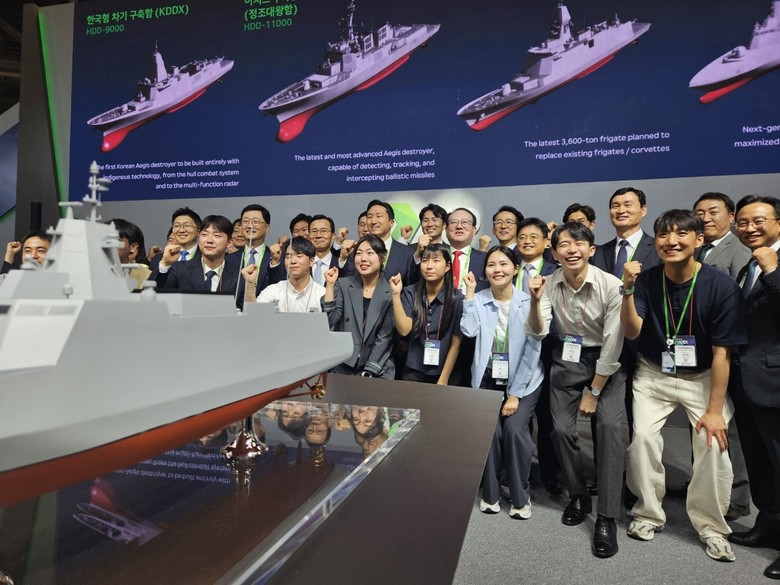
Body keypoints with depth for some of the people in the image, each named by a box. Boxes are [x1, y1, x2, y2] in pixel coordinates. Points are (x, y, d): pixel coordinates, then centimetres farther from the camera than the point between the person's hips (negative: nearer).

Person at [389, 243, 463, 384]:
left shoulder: (457, 298, -10)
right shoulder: (410, 293, -5)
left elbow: (456, 344, -8)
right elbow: (404, 330, -16)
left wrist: (443, 380, -9)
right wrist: (396, 294, -22)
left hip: (442, 373, -1)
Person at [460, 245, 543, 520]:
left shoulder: (528, 302, -8)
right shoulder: (479, 300, -2)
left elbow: (532, 350, -9)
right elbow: (468, 331, -20)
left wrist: (515, 394, -11)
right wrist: (470, 292, -16)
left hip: (522, 381, -1)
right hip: (487, 379, 1)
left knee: (514, 429, -18)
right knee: (490, 431, -15)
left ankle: (521, 497, 7)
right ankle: (490, 493, 11)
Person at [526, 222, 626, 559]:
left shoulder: (610, 285, -19)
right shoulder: (549, 283, -11)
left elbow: (613, 344, -15)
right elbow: (537, 334, -13)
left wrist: (593, 392, -10)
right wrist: (536, 301, -31)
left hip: (606, 362, -2)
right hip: (567, 360, 3)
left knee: (609, 427, -19)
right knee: (562, 430, -3)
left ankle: (607, 518, -8)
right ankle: (578, 497, 22)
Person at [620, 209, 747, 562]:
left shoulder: (721, 287, -16)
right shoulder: (646, 280, -12)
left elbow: (722, 351, -13)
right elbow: (632, 332, -19)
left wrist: (715, 410, -11)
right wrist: (628, 290, -34)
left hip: (703, 377, -1)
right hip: (653, 375, 1)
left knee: (714, 442, -16)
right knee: (643, 436, -13)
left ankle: (711, 525, 8)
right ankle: (648, 514, 10)